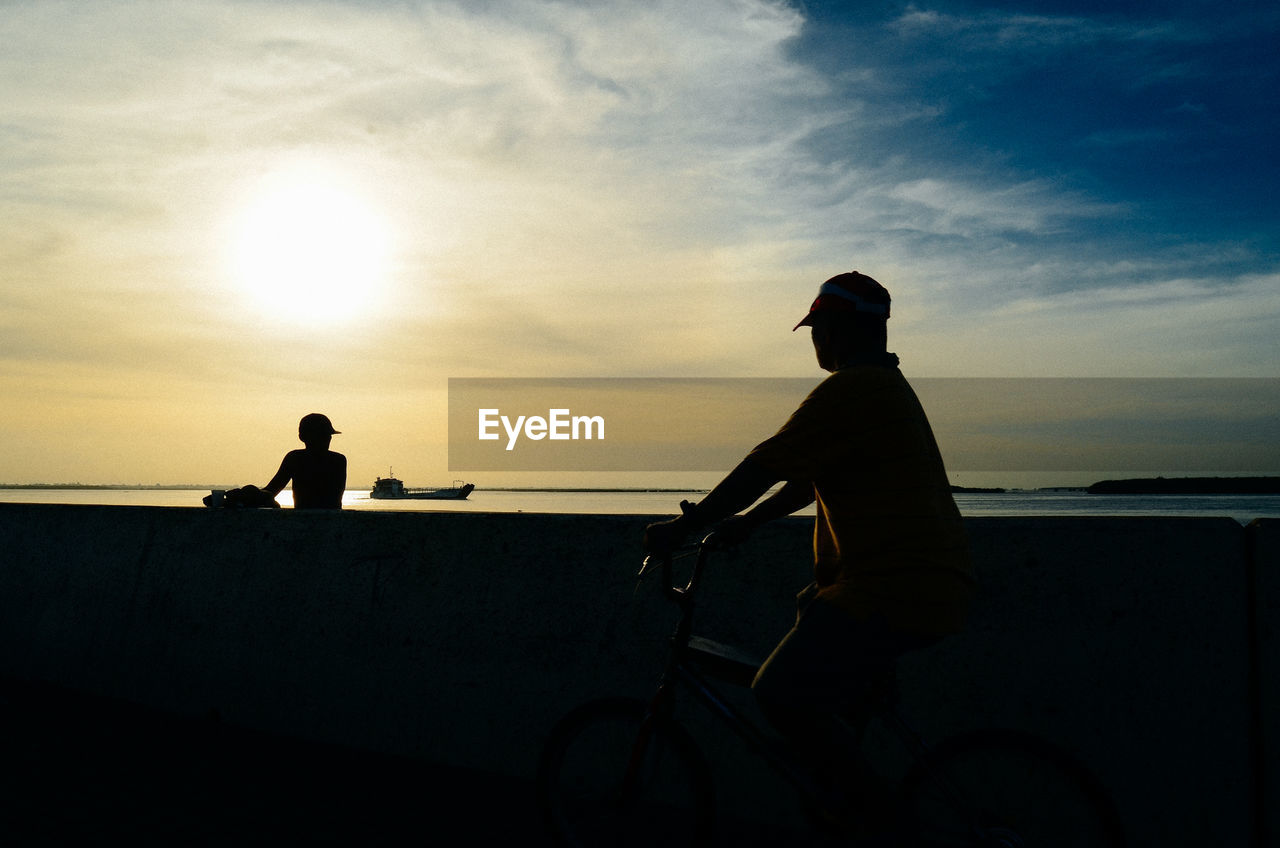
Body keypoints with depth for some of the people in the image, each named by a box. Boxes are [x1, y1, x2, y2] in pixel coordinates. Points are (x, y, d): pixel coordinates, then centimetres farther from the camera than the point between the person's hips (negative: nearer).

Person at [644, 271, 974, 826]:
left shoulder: (852, 389, -15)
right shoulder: (887, 385, 19)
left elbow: (764, 468, -17)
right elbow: (810, 477, 24)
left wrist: (684, 525, -9)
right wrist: (749, 521, 26)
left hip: (896, 592, -11)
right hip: (929, 579, 11)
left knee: (779, 694, -11)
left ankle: (873, 810, 0)